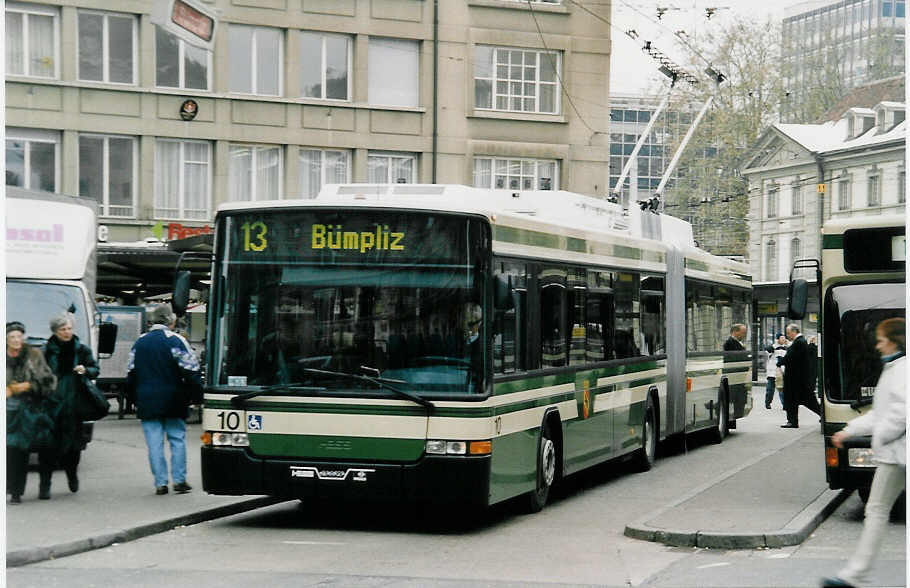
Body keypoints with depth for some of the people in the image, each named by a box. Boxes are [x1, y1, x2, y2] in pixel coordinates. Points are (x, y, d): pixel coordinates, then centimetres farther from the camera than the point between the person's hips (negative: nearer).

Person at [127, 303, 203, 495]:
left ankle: (160, 483, 2)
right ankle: (179, 480, 3)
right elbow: (191, 371, -9)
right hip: (172, 400, -3)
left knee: (154, 443, 3)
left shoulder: (139, 343, 10)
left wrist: (135, 397, 22)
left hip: (147, 401, 3)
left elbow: (131, 374, 14)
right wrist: (198, 393, 0)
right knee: (177, 439, 6)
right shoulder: (176, 341, -6)